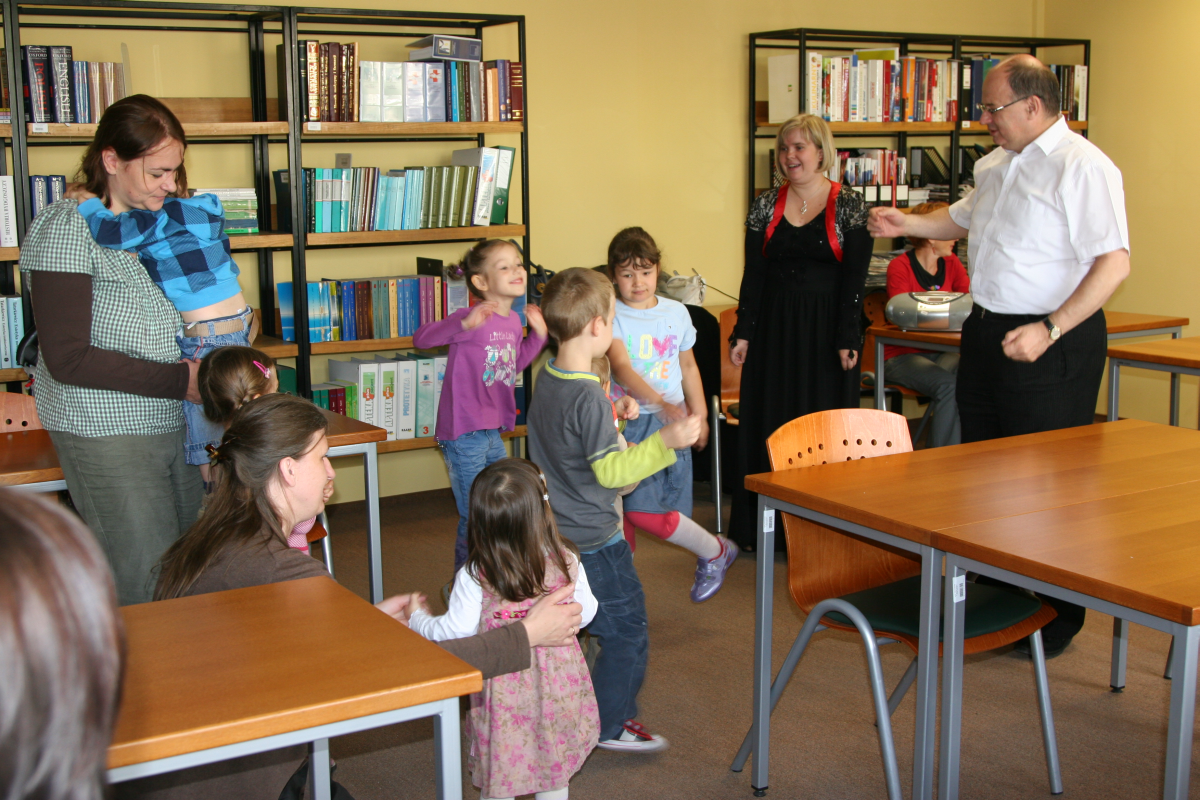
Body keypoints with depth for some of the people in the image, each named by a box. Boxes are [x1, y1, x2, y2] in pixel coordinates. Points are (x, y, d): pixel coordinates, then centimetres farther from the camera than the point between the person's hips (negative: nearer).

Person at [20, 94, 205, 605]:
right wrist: (178, 381, -18)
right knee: (147, 583, -5)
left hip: (177, 423, 7)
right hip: (106, 431, -7)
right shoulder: (68, 228, -11)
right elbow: (68, 359, -17)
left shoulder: (160, 220, 12)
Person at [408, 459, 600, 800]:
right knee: (553, 768, 22)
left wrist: (418, 618, 6)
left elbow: (454, 632, -13)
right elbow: (585, 612, 1)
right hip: (556, 686, 3)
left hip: (504, 689, -2)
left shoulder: (474, 577, -20)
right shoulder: (566, 561, -12)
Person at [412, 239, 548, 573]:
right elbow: (421, 338, -24)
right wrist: (465, 324, -38)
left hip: (492, 433, 9)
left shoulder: (513, 321, 7)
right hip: (464, 435, -9)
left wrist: (538, 334, 10)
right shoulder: (473, 318, -17)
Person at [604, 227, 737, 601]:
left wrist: (699, 414, 20)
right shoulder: (610, 316, -8)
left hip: (669, 422, 1)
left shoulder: (676, 312, 6)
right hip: (627, 421, 0)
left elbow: (687, 366, 19)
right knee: (622, 508, 4)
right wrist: (661, 403, -36)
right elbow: (621, 368, -22)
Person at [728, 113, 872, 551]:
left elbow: (854, 278, -7)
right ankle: (766, 527, 16)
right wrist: (743, 333, 0)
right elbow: (753, 274, 6)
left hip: (825, 329, -3)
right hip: (774, 329, 3)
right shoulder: (766, 205, 6)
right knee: (767, 423, 6)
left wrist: (847, 339, -13)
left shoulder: (850, 206, -3)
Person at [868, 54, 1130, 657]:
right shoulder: (996, 165, 12)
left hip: (1052, 342, -9)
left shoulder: (1082, 167, -17)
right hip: (987, 331, 9)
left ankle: (1059, 618, 13)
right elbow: (964, 218, 32)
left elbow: (1114, 262, -23)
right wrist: (907, 224, 18)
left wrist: (1049, 331, -27)